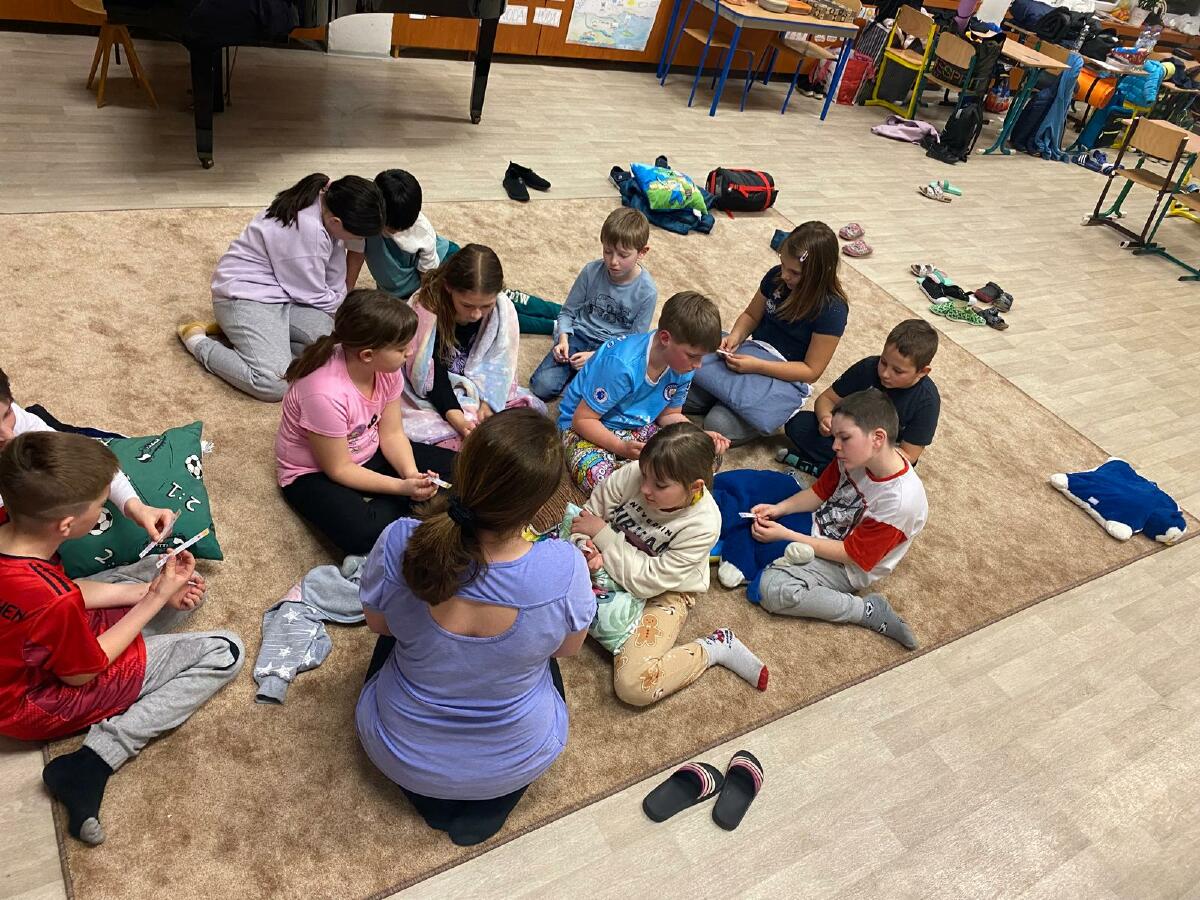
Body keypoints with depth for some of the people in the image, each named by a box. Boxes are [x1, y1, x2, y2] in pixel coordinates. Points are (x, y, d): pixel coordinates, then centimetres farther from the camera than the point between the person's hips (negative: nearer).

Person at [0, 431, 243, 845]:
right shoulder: (52, 602, -41)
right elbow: (81, 674, -21)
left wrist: (148, 589, -7)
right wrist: (156, 599, -16)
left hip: (33, 653, 8)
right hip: (42, 704, -8)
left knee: (186, 578, 12)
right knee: (224, 652, -7)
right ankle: (95, 760, -10)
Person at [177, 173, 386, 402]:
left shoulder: (328, 205, -3)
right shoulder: (307, 230, -29)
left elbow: (333, 275, 8)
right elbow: (314, 295, -14)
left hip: (282, 292, 9)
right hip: (245, 295, -9)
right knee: (275, 384, -25)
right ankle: (198, 340, -2)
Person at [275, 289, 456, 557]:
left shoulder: (387, 369, -14)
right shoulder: (325, 393, -35)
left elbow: (392, 434, -6)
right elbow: (339, 469, -24)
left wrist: (412, 475, -24)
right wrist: (402, 487, -30)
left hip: (368, 454, 7)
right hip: (315, 474, -7)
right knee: (366, 535, -35)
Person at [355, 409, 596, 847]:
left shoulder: (399, 544, -31)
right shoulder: (566, 569, -33)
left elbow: (378, 624, -7)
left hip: (399, 755, 1)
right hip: (515, 765, 0)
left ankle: (430, 795, 20)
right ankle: (489, 802, 17)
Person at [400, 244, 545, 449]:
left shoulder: (502, 308, -16)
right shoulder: (426, 309, -27)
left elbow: (498, 363, -8)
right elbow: (433, 376, -24)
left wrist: (488, 402, -22)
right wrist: (456, 419, -35)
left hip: (480, 386, 5)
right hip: (432, 394, -5)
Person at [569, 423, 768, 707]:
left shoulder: (702, 525, -29)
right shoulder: (630, 476, -23)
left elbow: (649, 580, -27)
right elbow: (589, 515, -7)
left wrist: (602, 534, -27)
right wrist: (590, 550, -29)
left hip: (665, 592, -4)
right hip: (611, 573, 4)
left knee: (634, 686, -23)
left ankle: (715, 647, -1)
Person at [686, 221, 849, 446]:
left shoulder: (832, 310, -20)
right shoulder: (776, 277, -4)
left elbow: (811, 371, -17)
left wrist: (757, 366, -27)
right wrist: (736, 336, -12)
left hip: (785, 379, -5)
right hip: (753, 357, 6)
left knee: (719, 426, -24)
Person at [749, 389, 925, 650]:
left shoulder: (901, 500, -31)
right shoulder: (856, 456, -12)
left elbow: (851, 554, -22)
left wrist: (786, 535, -23)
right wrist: (778, 508, -13)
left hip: (845, 567, -6)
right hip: (818, 525, 7)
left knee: (772, 589, -28)